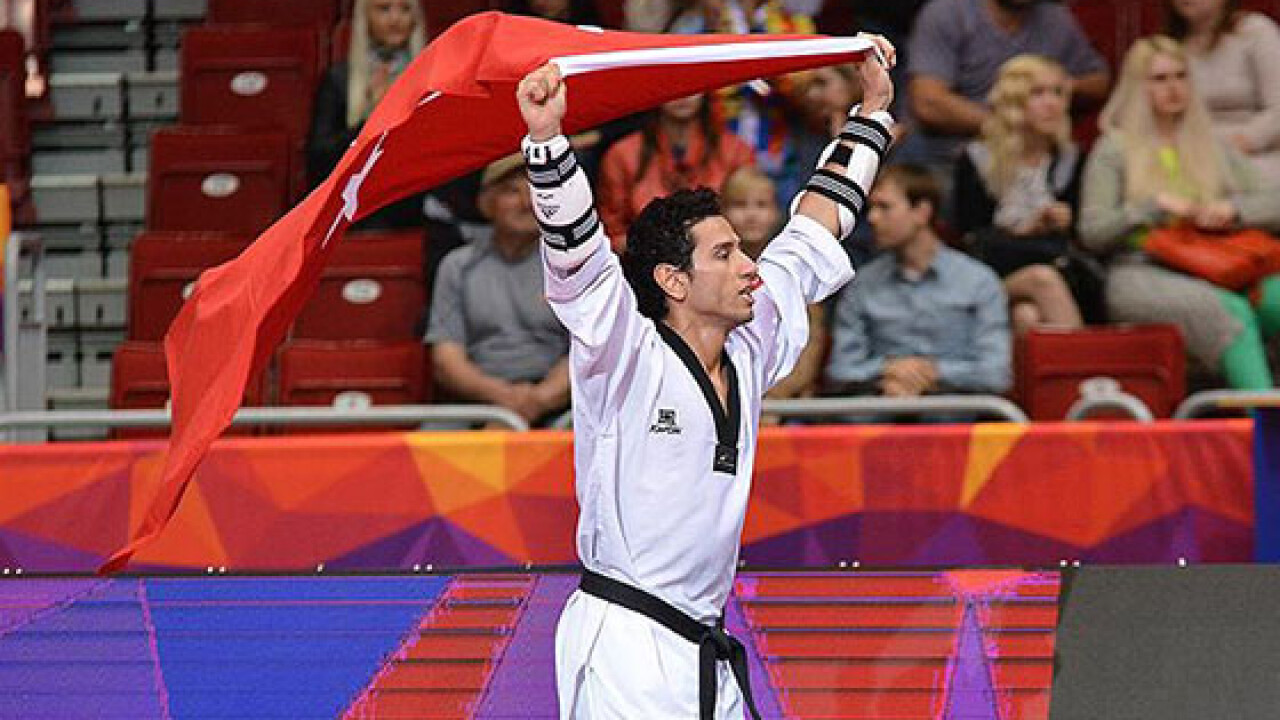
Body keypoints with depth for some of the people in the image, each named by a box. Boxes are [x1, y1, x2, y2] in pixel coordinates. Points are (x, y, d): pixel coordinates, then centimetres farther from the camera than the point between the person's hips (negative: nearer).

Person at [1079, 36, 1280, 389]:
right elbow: (1092, 232, 1)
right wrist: (1156, 205, -10)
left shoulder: (1214, 149, 23)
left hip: (1216, 271, 4)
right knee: (1230, 310, -35)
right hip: (1142, 273, -4)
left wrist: (1232, 208, -5)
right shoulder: (1113, 151, 11)